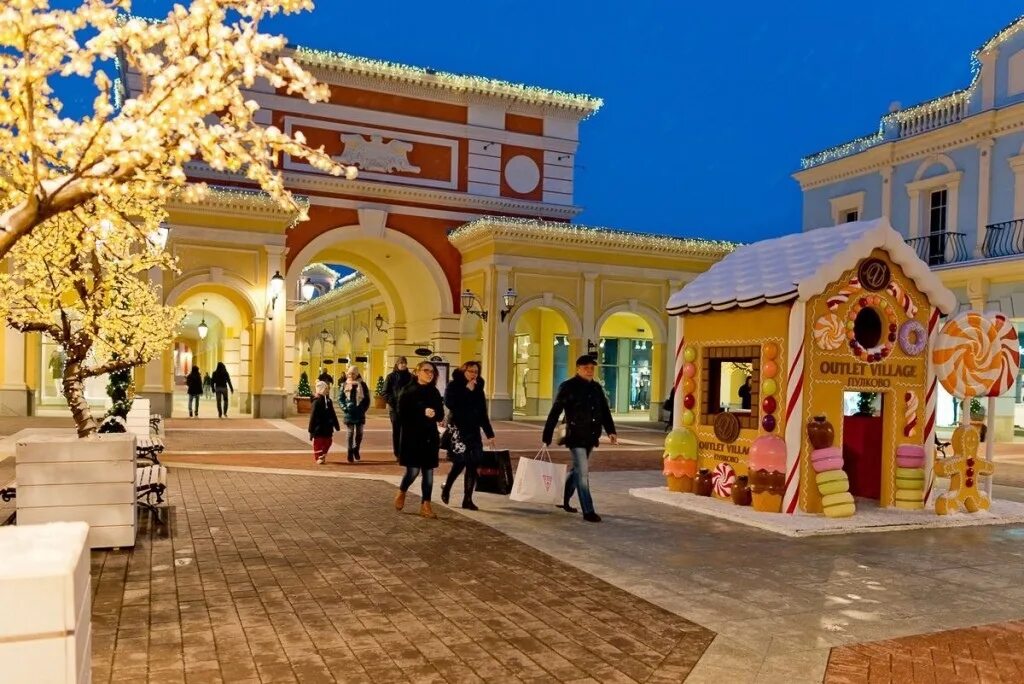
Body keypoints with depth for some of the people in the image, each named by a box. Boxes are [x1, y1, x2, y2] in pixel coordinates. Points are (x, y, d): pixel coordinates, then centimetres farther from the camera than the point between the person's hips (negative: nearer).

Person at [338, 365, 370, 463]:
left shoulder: (362, 385, 2)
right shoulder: (345, 385, 3)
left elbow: (367, 398, 6)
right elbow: (340, 398, 4)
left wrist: (364, 408, -3)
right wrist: (344, 408, -8)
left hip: (360, 412, 1)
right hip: (349, 412, -1)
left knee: (359, 432, 5)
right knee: (350, 432, 0)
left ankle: (356, 449, 26)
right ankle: (350, 453, 6)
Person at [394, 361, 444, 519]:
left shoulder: (434, 392, 10)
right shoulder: (407, 390, -3)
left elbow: (440, 415, 8)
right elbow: (403, 414, -10)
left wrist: (433, 414, -14)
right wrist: (423, 413, -18)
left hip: (430, 437, 4)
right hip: (411, 436, -4)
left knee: (428, 471, 2)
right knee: (413, 470, -6)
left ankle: (426, 505, 9)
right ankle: (401, 493, 23)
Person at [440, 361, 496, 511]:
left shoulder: (478, 388, 12)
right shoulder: (453, 386, -2)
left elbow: (483, 413, 16)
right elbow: (450, 403, -20)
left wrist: (489, 434, 14)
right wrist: (467, 391, -17)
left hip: (473, 431, 5)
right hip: (457, 429, -5)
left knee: (473, 465, -1)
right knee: (460, 462, -9)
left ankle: (468, 499, 6)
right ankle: (446, 487, 19)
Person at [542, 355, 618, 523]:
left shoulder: (596, 387, 9)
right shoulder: (568, 387, -9)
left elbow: (605, 410, 13)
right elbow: (555, 413, -9)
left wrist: (611, 431, -1)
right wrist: (547, 437, -11)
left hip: (590, 437, 7)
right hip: (576, 436, -7)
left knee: (577, 470, 18)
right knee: (582, 472, -7)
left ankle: (563, 500, 35)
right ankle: (588, 511, -4)